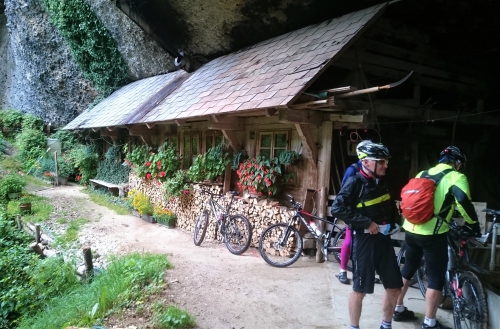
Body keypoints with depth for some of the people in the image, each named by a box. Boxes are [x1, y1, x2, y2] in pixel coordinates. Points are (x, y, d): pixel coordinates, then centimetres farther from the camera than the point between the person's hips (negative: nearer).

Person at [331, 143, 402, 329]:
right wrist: (366, 222, -21)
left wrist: (390, 223, 6)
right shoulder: (355, 182, -14)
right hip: (364, 240, -7)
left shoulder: (381, 182, 9)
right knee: (360, 290, 4)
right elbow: (337, 209, -22)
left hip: (383, 239, 8)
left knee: (394, 287, 14)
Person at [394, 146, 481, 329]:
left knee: (407, 270, 21)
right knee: (436, 278, 6)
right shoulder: (456, 177, -2)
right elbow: (463, 200, -19)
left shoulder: (423, 174, 16)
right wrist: (473, 224, -6)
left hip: (411, 230, 7)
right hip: (433, 234, -6)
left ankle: (398, 309, 32)